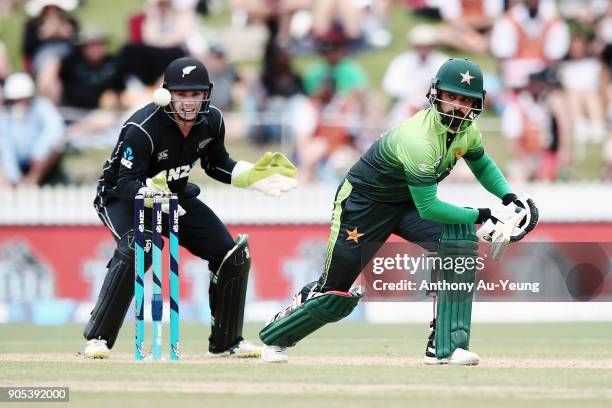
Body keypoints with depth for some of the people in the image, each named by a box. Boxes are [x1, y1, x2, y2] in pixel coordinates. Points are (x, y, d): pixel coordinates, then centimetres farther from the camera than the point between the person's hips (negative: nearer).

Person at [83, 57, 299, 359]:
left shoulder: (211, 122, -12)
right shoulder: (143, 127, -31)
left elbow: (217, 164, 6)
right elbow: (127, 183, -31)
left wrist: (254, 175, -8)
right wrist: (150, 193, -52)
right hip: (122, 196, -7)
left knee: (232, 255, -2)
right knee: (136, 249, -36)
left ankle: (226, 342, 16)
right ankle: (97, 337, -28)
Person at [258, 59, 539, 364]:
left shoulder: (466, 129, -10)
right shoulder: (418, 139, -36)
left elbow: (482, 165, 12)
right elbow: (427, 208, -34)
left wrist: (509, 197, -6)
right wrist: (481, 216, -33)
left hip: (409, 201, 7)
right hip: (364, 200, -7)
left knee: (461, 239, -21)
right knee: (335, 294, 1)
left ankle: (445, 347, -17)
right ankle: (275, 337, 33)